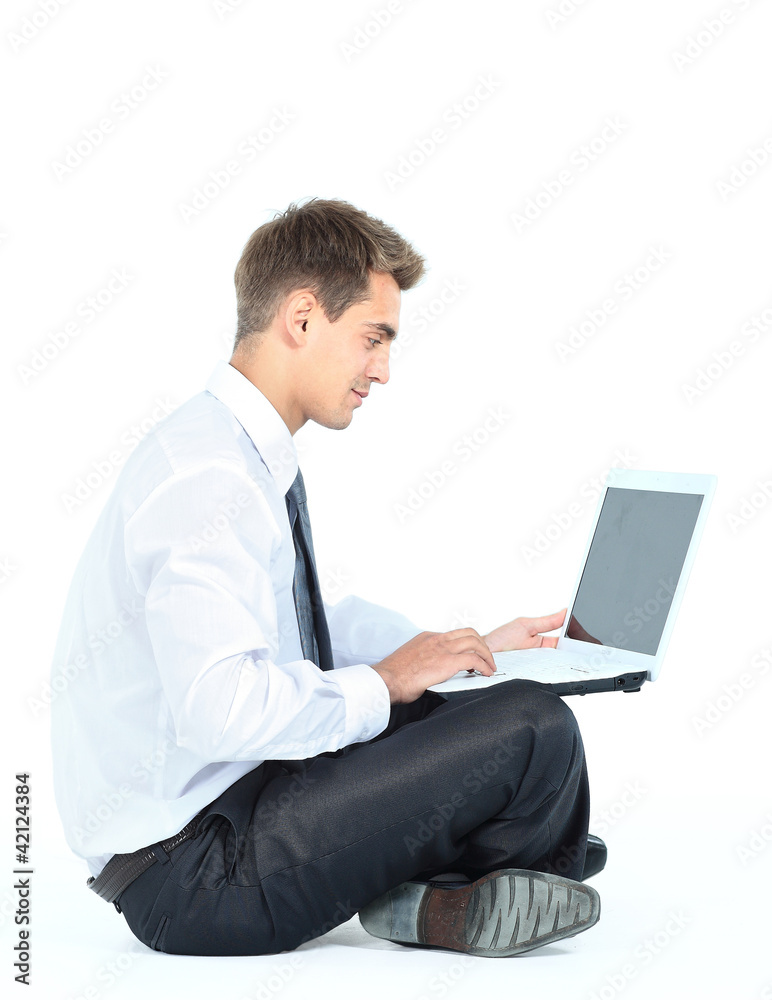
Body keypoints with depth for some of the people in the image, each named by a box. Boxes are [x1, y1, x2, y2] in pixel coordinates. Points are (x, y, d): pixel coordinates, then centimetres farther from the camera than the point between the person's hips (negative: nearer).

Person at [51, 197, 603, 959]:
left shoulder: (251, 458, 10)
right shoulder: (208, 477, -21)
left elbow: (316, 625, 23)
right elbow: (218, 708, -31)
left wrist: (469, 651, 15)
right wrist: (381, 684, -17)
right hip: (191, 875, -10)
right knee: (535, 730, -16)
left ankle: (410, 890, 2)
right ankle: (436, 905, 10)